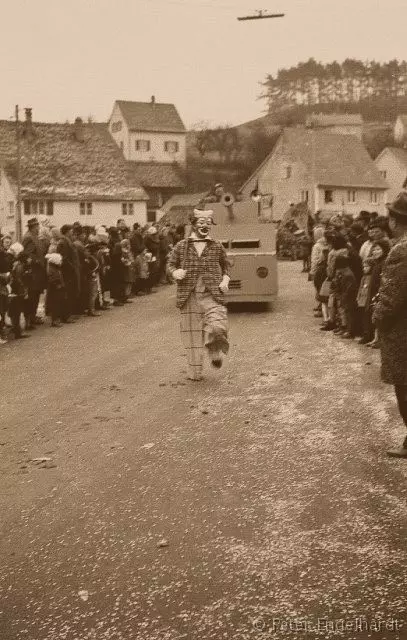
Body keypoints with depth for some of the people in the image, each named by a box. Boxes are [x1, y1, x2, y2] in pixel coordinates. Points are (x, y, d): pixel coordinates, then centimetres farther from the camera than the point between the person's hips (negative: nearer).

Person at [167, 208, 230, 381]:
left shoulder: (217, 246, 9)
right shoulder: (181, 247, 7)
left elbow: (225, 266, 21)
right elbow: (170, 264, 13)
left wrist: (225, 280, 4)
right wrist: (175, 272, -8)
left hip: (212, 296, 0)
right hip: (189, 297, 0)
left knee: (218, 328, -21)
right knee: (192, 334, 3)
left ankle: (216, 353, 8)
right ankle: (195, 372, 16)